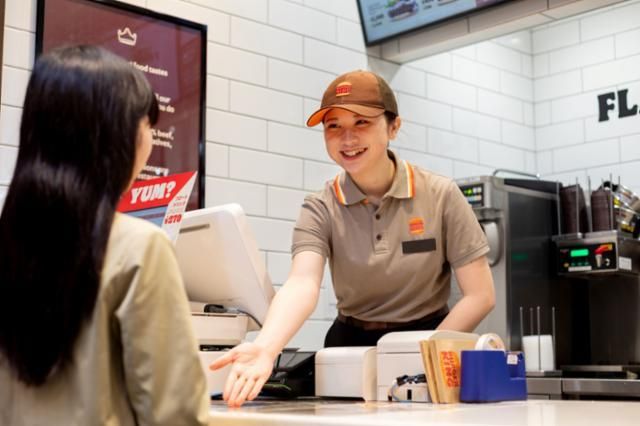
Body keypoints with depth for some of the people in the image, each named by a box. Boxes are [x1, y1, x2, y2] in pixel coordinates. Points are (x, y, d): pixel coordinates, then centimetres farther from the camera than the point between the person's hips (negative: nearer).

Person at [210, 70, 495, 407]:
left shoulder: (440, 196, -8)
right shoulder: (320, 209, -7)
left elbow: (480, 295, -7)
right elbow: (303, 283, -24)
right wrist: (265, 347, -42)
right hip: (352, 346, 0)